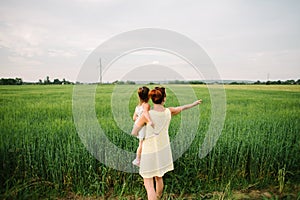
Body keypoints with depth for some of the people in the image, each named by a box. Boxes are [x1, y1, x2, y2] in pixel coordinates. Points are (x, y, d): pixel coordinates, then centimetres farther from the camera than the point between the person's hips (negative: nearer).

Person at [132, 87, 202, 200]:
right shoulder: (169, 112, -9)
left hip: (149, 153, -5)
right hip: (163, 151, 5)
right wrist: (195, 103, 30)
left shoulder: (147, 115, -21)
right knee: (159, 178, 27)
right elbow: (183, 108, 11)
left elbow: (133, 133, -14)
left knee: (149, 185, 6)